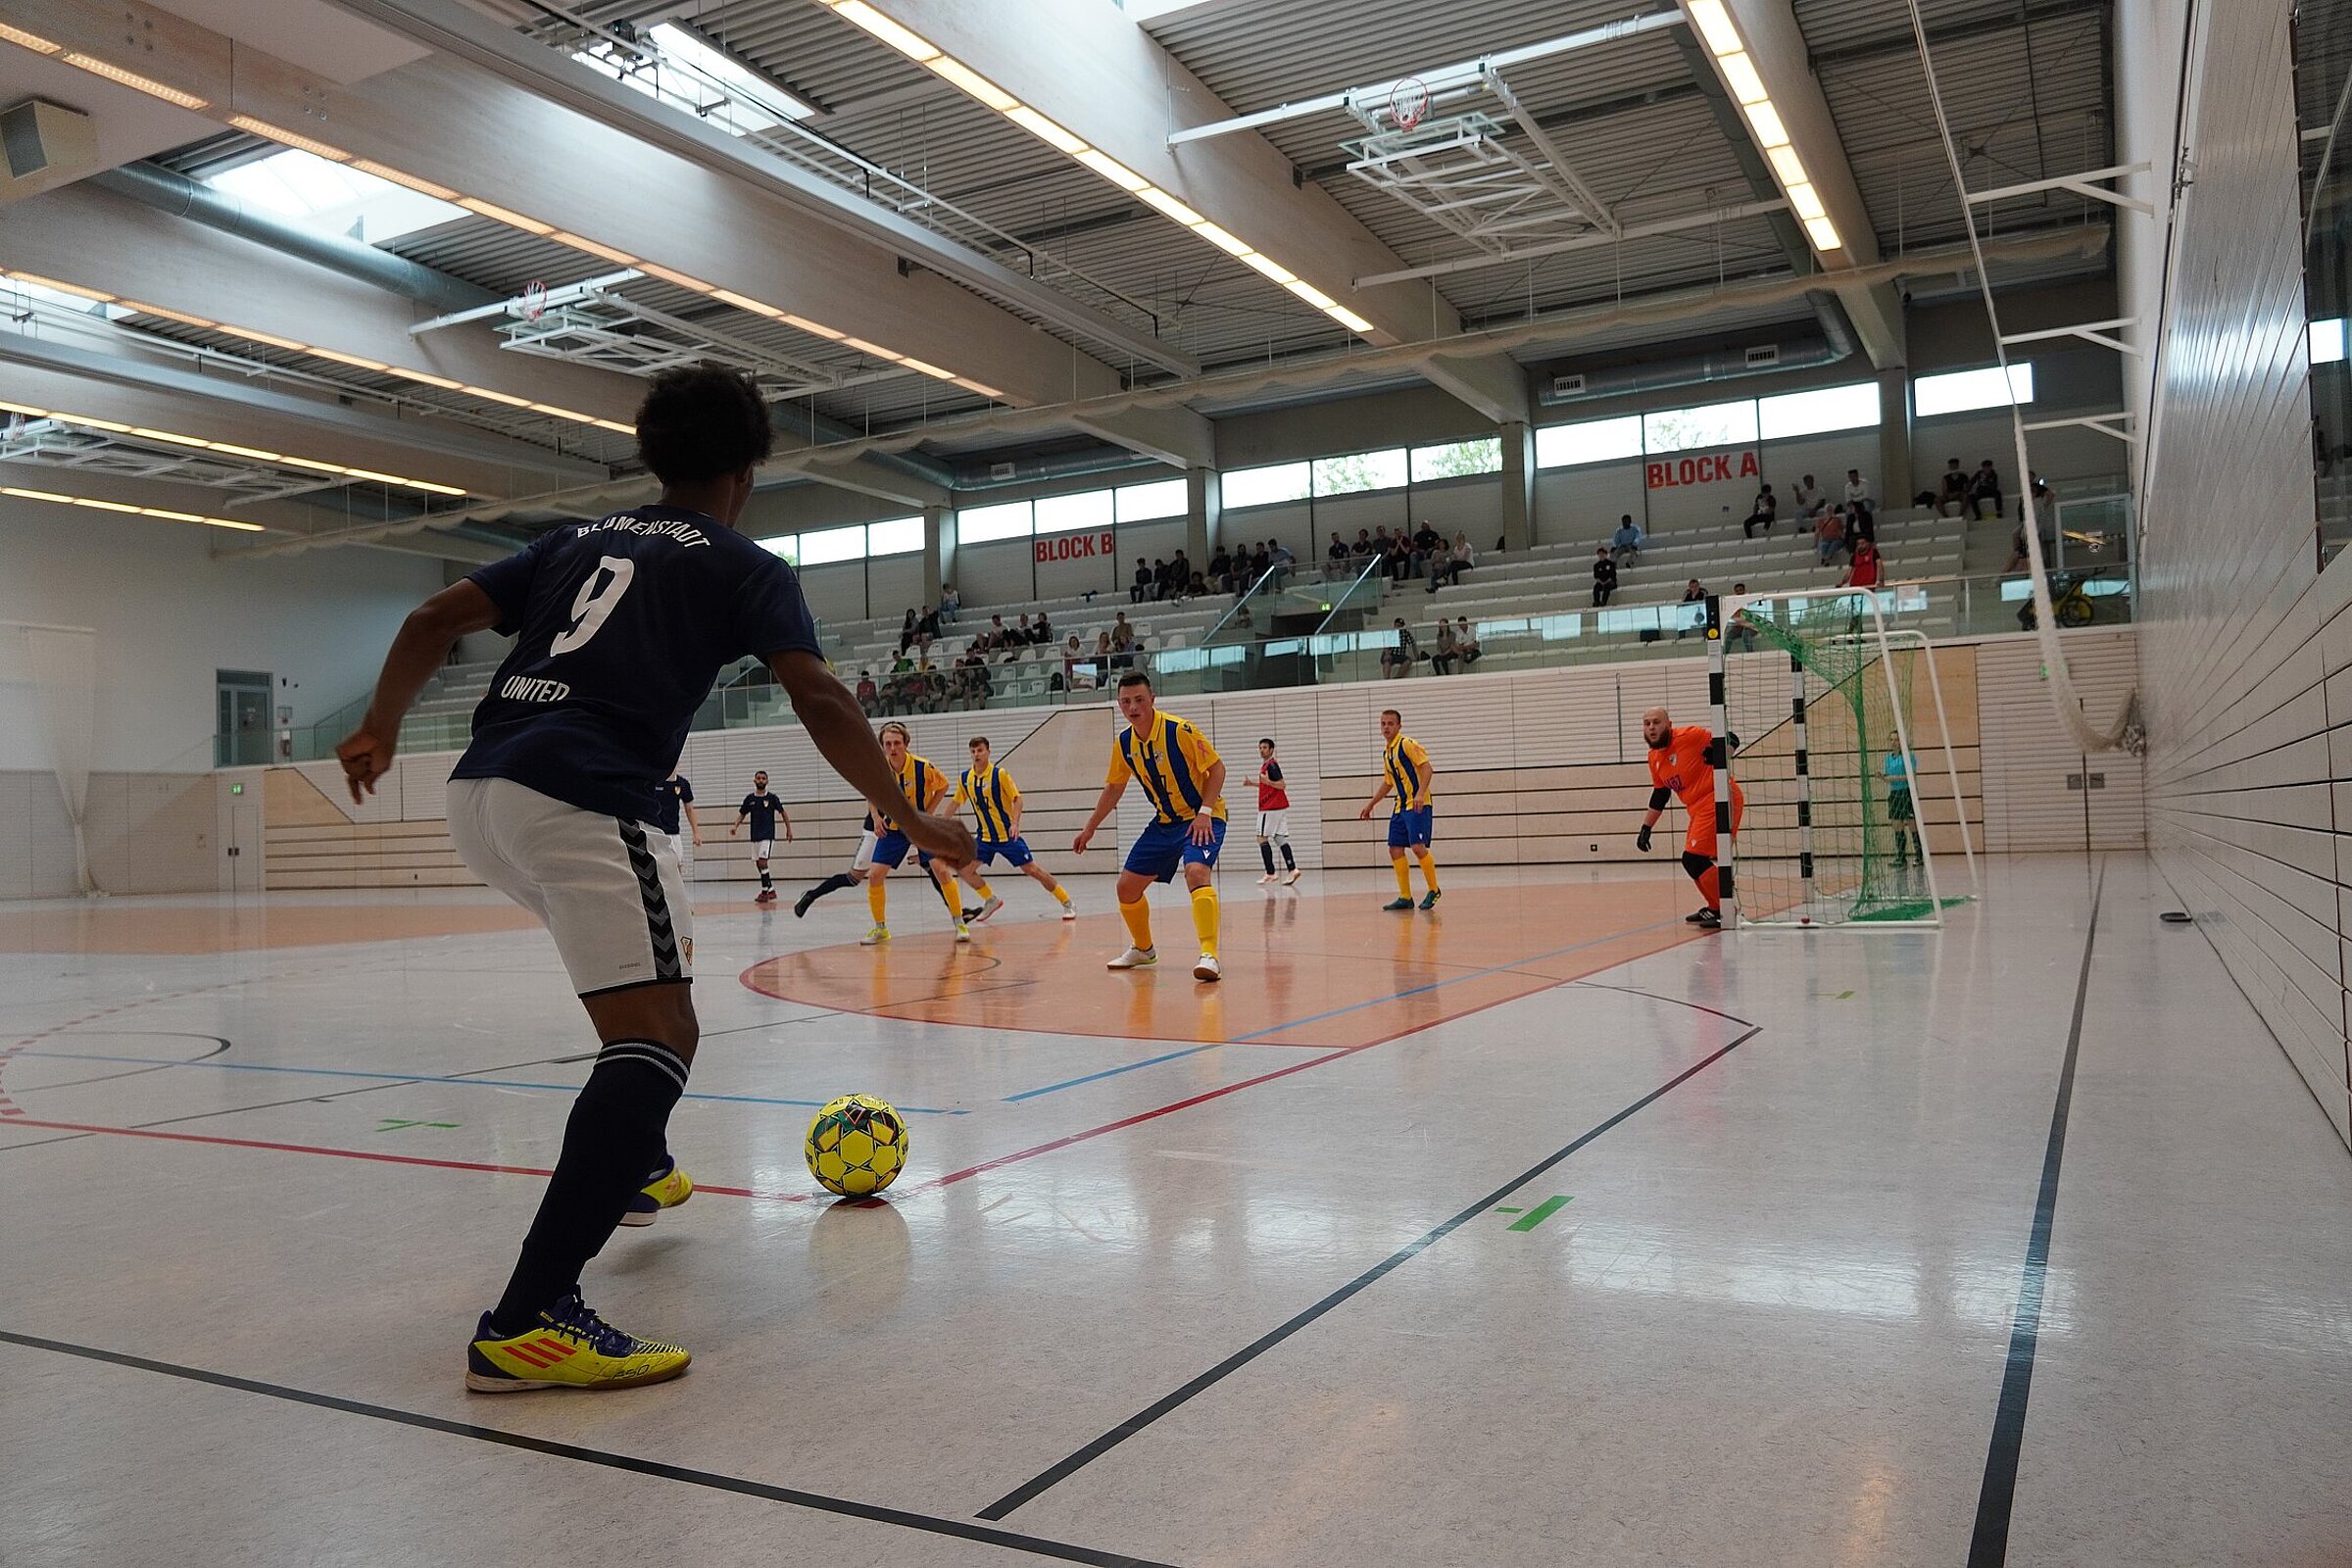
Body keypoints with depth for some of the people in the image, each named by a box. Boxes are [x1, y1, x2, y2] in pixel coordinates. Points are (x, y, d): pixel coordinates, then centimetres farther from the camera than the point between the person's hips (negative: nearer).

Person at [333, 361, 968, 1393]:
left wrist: (381, 729, 31)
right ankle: (528, 1322, -25)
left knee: (663, 952, 30)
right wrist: (909, 819, 4)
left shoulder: (580, 541, 25)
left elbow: (434, 620, 19)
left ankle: (630, 1168, 39)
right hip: (578, 804, -8)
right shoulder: (745, 567, 9)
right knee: (656, 1037, -13)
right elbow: (820, 703, -3)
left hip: (478, 796, 8)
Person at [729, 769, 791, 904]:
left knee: (762, 862, -16)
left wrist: (789, 829, 5)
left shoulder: (772, 798, -3)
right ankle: (771, 890, 19)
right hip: (755, 836, 5)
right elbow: (742, 814, 13)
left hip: (768, 836, -5)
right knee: (758, 864, 7)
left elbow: (783, 812, 6)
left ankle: (764, 892, -10)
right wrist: (735, 827, -4)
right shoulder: (750, 799, 6)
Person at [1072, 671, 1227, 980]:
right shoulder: (1123, 743, -2)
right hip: (1165, 821, 7)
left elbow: (1217, 768, -16)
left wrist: (1204, 812, -25)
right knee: (1127, 886, 7)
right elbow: (1114, 787, 14)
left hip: (1202, 817, -7)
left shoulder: (1180, 730, -21)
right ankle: (1143, 949, 31)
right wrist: (1089, 827, 17)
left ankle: (1209, 955, -35)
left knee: (1196, 872, -33)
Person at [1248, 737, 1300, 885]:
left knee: (1262, 838, -6)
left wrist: (1267, 781, -29)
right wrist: (1254, 783, 26)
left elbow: (1281, 785, -18)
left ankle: (1270, 873, -8)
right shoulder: (1266, 765, 18)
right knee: (1280, 838, 5)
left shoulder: (1271, 765, -12)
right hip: (1280, 807, 10)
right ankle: (1292, 869, -3)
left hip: (1270, 808, -10)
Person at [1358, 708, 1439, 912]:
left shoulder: (1408, 744, -8)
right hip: (1401, 806, 8)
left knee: (1418, 847, -16)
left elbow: (1427, 767, -17)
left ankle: (1434, 890, 1)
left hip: (1418, 805, -8)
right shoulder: (1386, 752, 17)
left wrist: (1420, 794, -30)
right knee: (1395, 850, 3)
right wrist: (1370, 805, 27)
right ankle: (1405, 897, 11)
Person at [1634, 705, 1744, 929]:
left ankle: (1724, 911, -6)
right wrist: (1646, 828, 21)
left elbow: (1730, 741, -10)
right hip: (1700, 809, 9)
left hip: (1717, 799, -9)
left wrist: (1717, 754, -30)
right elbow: (1659, 795, 21)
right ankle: (1715, 909, 34)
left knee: (1693, 859, -14)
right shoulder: (1654, 758, 12)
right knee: (1692, 862, 18)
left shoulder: (1689, 735, -12)